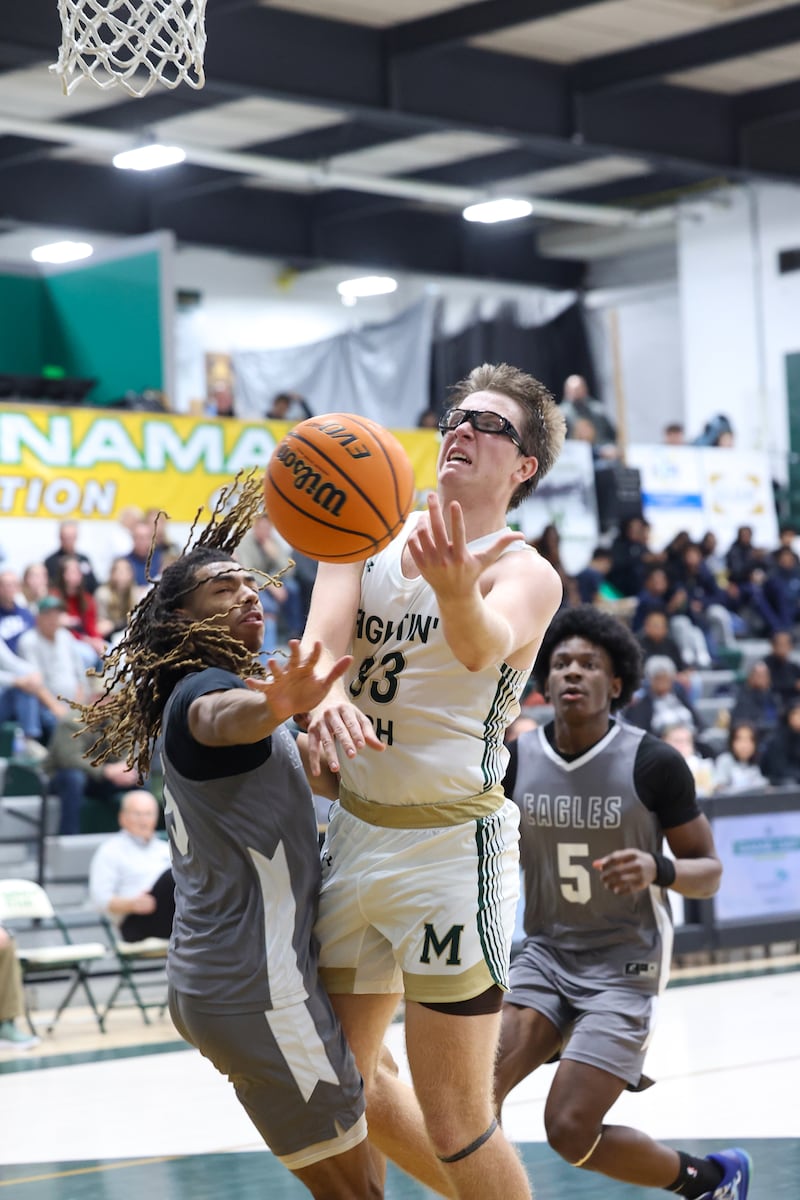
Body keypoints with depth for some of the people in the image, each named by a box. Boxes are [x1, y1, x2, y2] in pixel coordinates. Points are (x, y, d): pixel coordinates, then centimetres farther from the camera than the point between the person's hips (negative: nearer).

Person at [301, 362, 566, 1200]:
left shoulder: (524, 573, -7)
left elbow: (486, 645, -31)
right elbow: (322, 635, -11)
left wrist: (457, 590, -55)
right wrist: (324, 693, -35)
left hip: (452, 845, -6)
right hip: (355, 831, 6)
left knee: (455, 1123, -6)